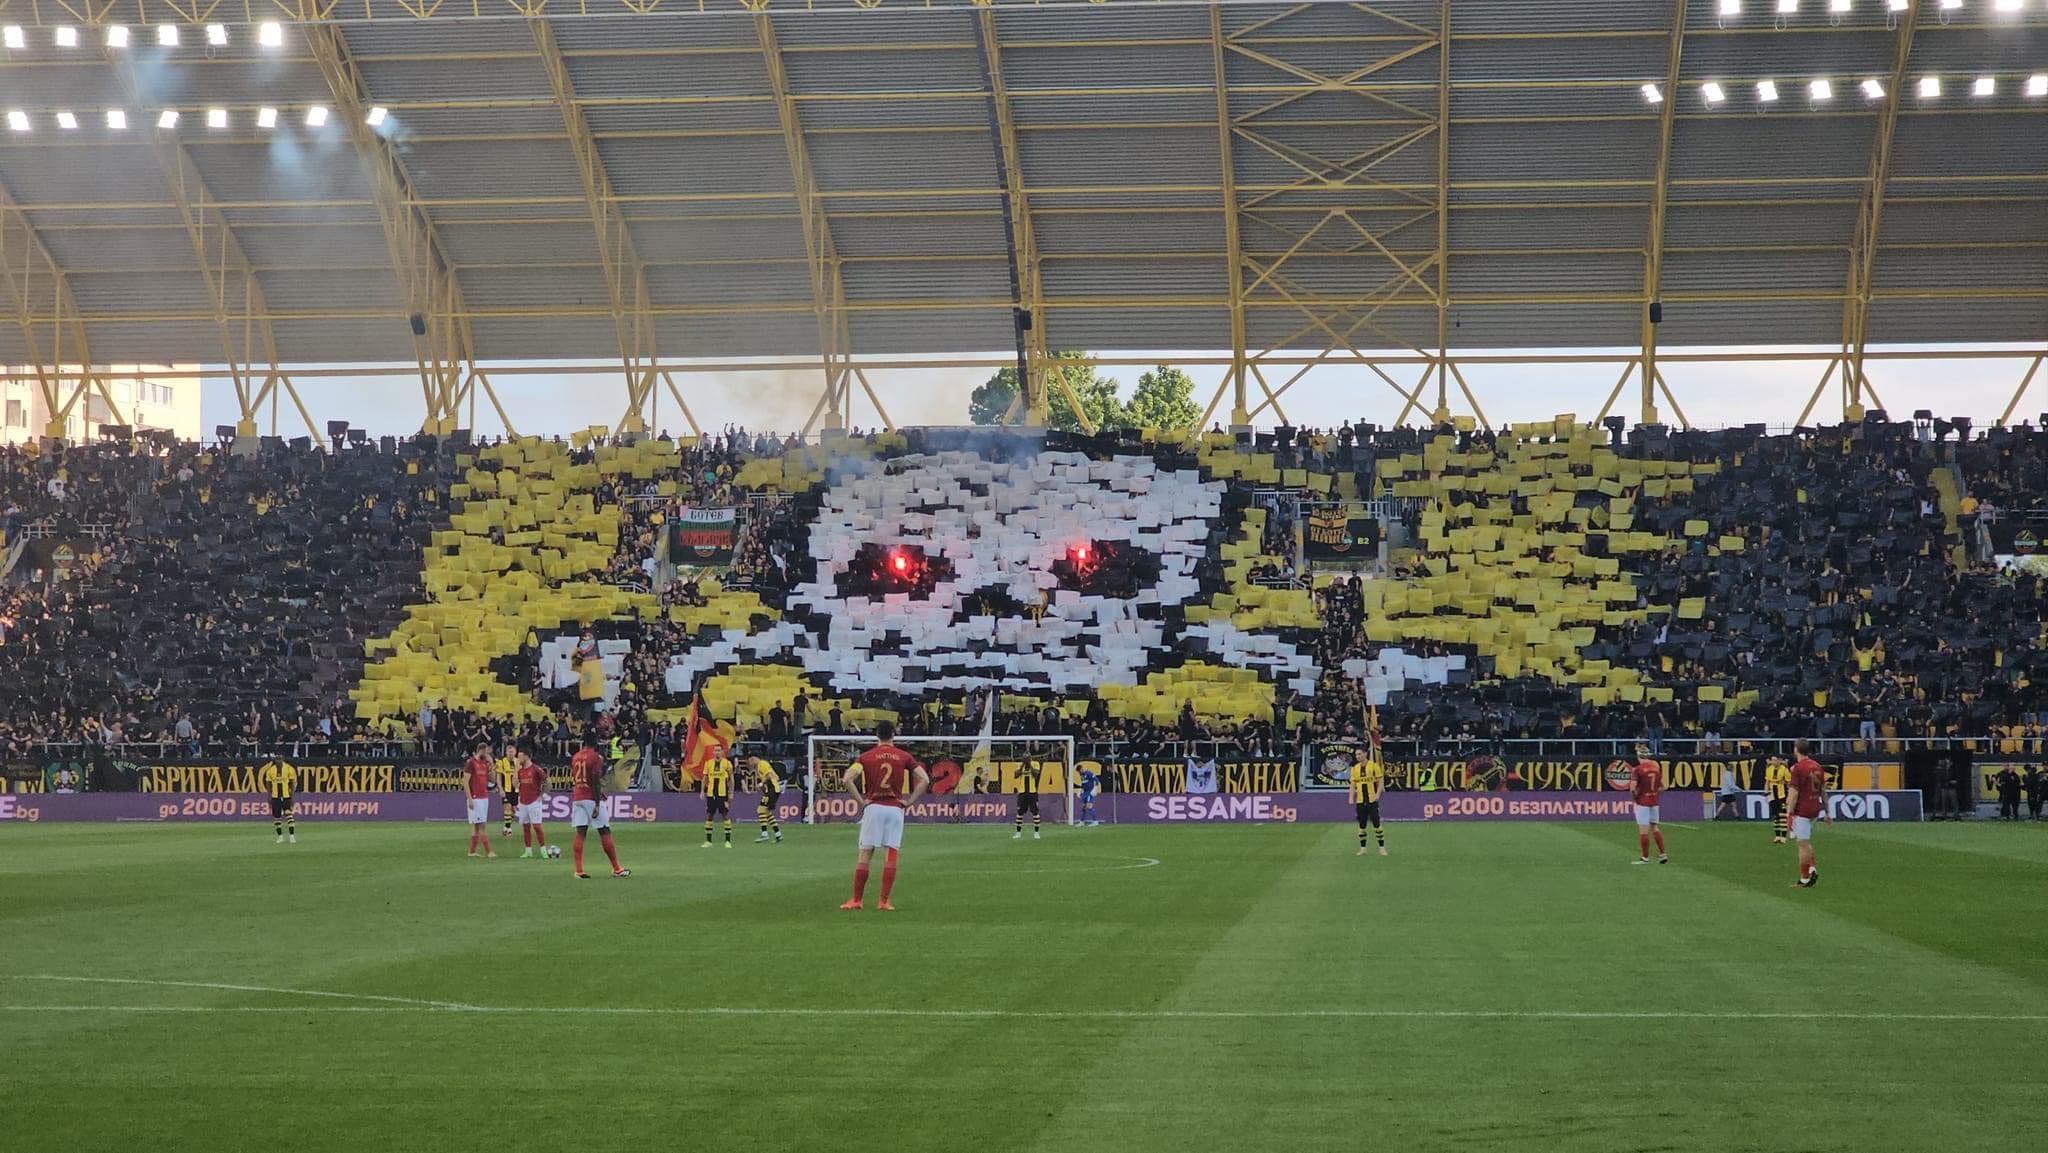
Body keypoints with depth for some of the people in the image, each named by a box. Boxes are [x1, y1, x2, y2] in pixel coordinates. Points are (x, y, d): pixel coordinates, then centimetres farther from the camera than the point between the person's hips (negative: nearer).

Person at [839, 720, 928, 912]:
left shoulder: (866, 756, 1)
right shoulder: (904, 757, 4)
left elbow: (848, 779, -10)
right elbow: (924, 780, -3)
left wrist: (861, 800, -3)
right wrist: (909, 801, 1)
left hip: (873, 807, -1)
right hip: (895, 808, 1)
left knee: (865, 854, 5)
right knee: (891, 854, 2)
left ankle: (856, 900, 7)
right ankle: (884, 901, -1)